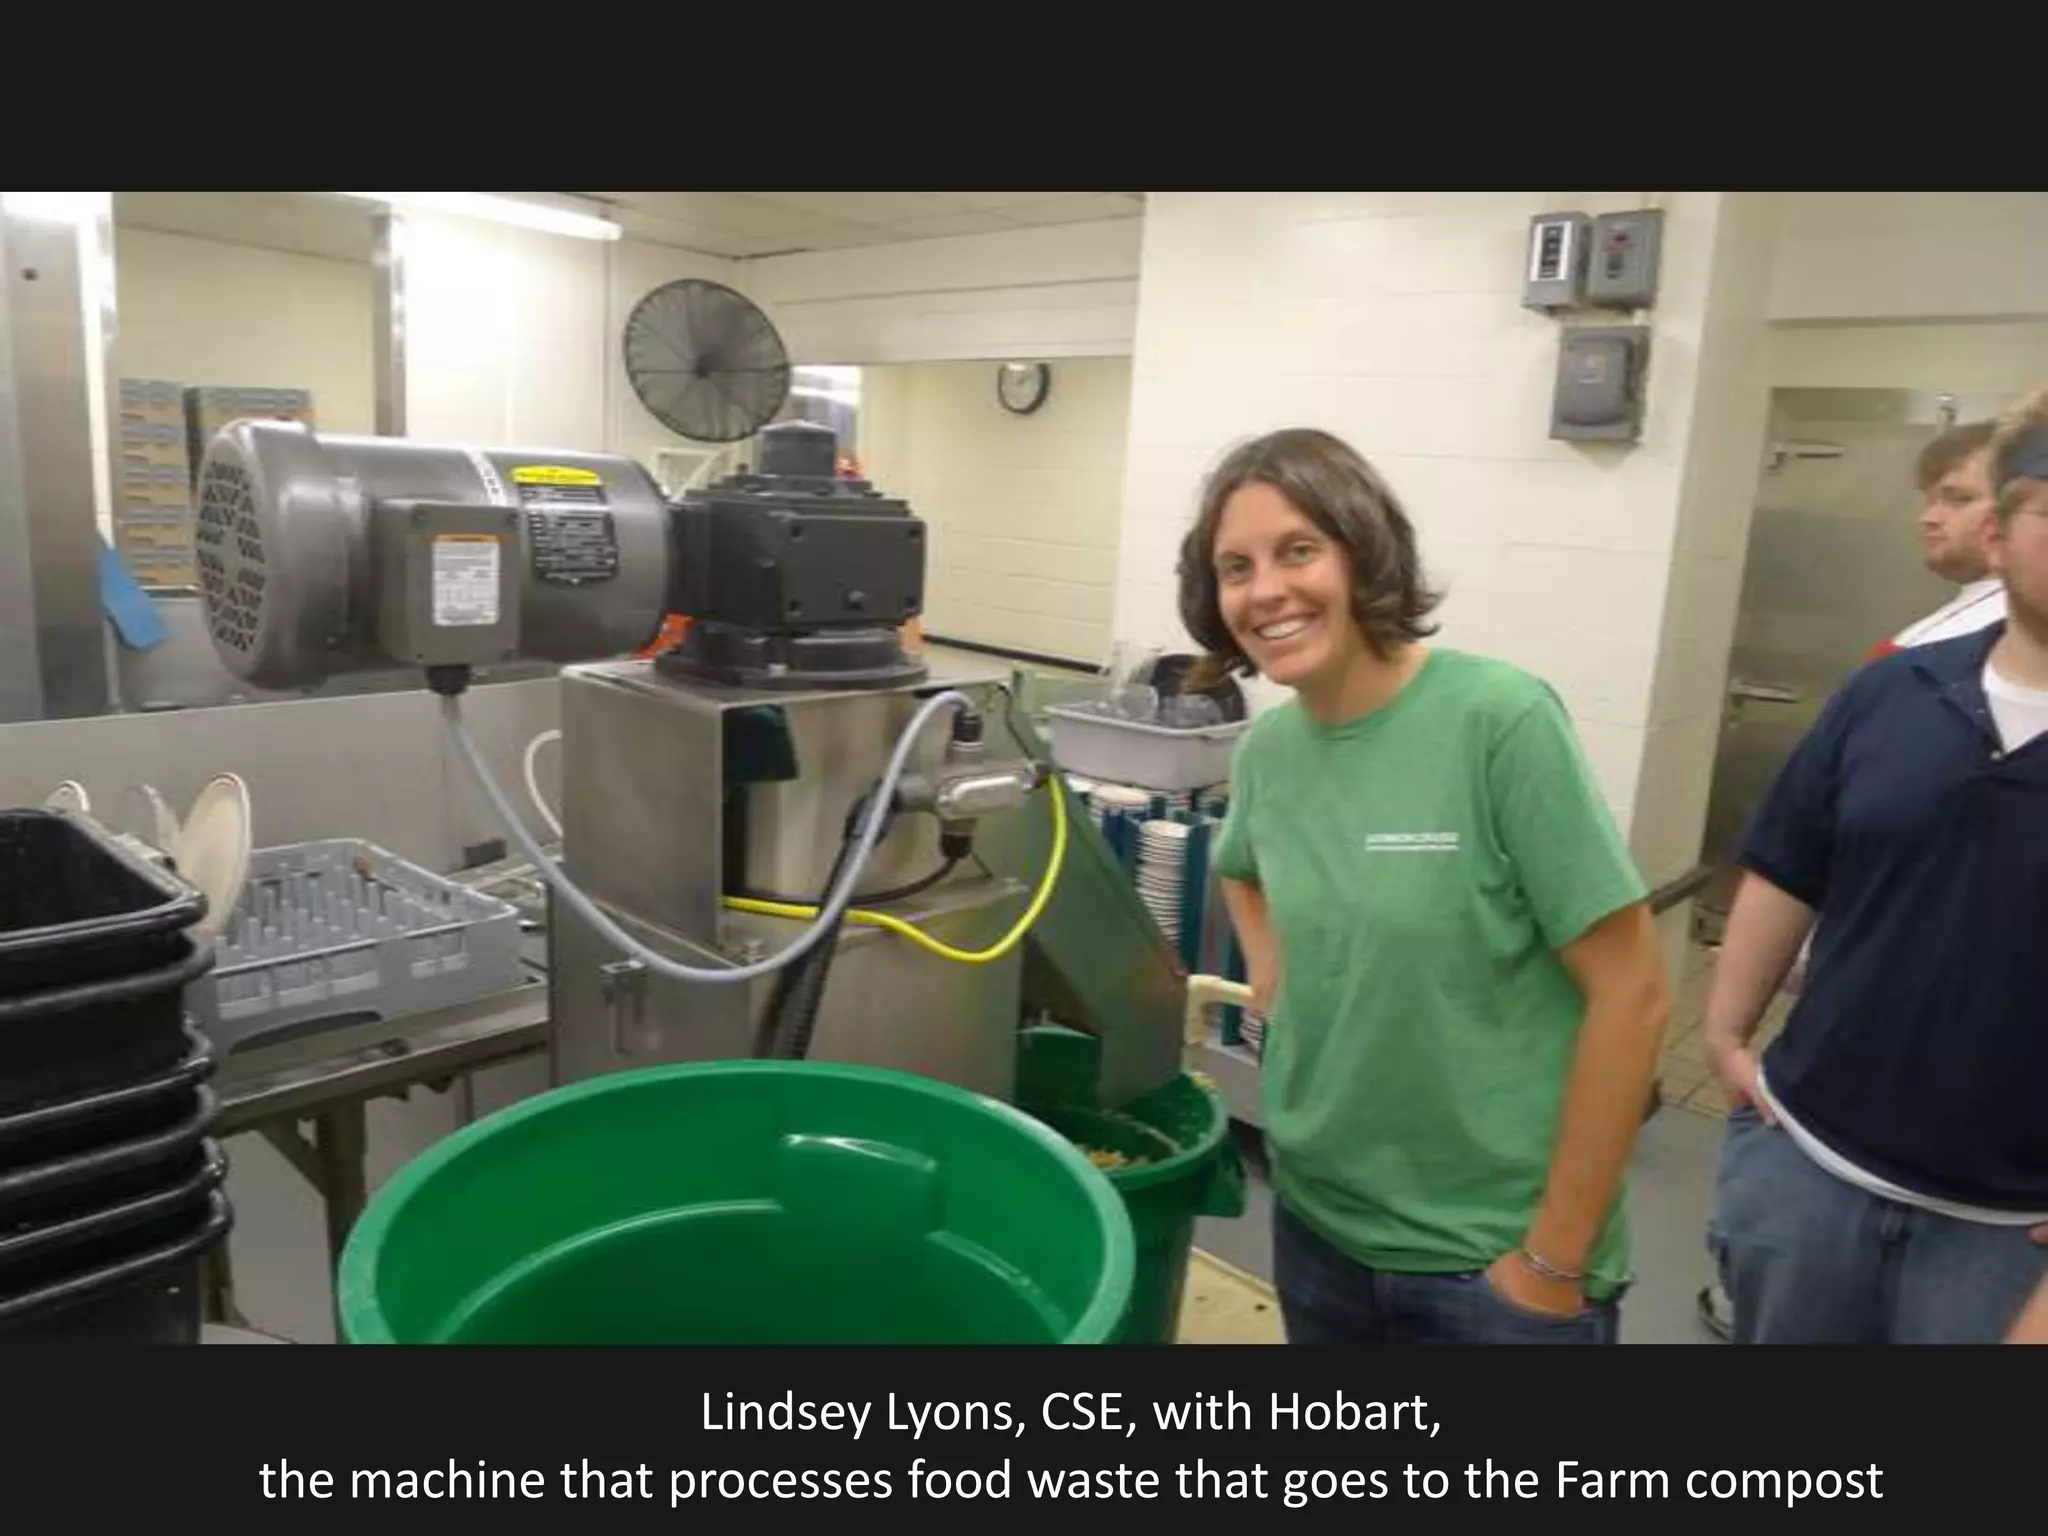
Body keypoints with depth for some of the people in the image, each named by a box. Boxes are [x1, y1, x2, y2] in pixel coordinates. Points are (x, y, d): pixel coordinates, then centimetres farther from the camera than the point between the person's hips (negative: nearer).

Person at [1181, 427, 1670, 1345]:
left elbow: (1631, 991, -16)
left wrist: (1555, 1260, -13)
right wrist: (1275, 981, 2)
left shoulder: (1498, 718, -18)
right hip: (1317, 1221, 6)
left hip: (1492, 1253, -5)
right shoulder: (1267, 747, -2)